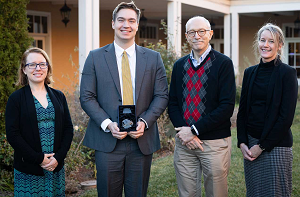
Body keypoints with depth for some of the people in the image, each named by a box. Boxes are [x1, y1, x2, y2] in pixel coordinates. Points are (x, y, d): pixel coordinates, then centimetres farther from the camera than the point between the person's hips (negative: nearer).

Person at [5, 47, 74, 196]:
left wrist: (58, 157, -7)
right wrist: (39, 159, -13)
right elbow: (12, 134, -8)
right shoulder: (16, 99, -1)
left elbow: (68, 128, 7)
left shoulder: (58, 96, 10)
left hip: (56, 167, 3)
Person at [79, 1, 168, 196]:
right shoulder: (96, 57, 4)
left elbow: (162, 96, 5)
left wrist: (144, 122, -12)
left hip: (142, 141, 1)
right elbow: (87, 97, 1)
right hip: (107, 141, -1)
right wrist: (107, 124, -14)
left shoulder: (154, 58, 7)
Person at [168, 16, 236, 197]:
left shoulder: (223, 63, -4)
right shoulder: (179, 65, 11)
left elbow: (227, 106, -12)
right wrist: (184, 133, -8)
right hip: (184, 142, 4)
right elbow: (173, 104, 10)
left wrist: (194, 130, -15)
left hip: (215, 142, -4)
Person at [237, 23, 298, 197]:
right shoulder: (250, 72, 9)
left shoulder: (287, 73, -7)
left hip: (275, 145, -5)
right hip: (250, 144, 5)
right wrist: (242, 143, -2)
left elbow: (286, 117, -12)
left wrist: (262, 146, -12)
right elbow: (242, 111, 10)